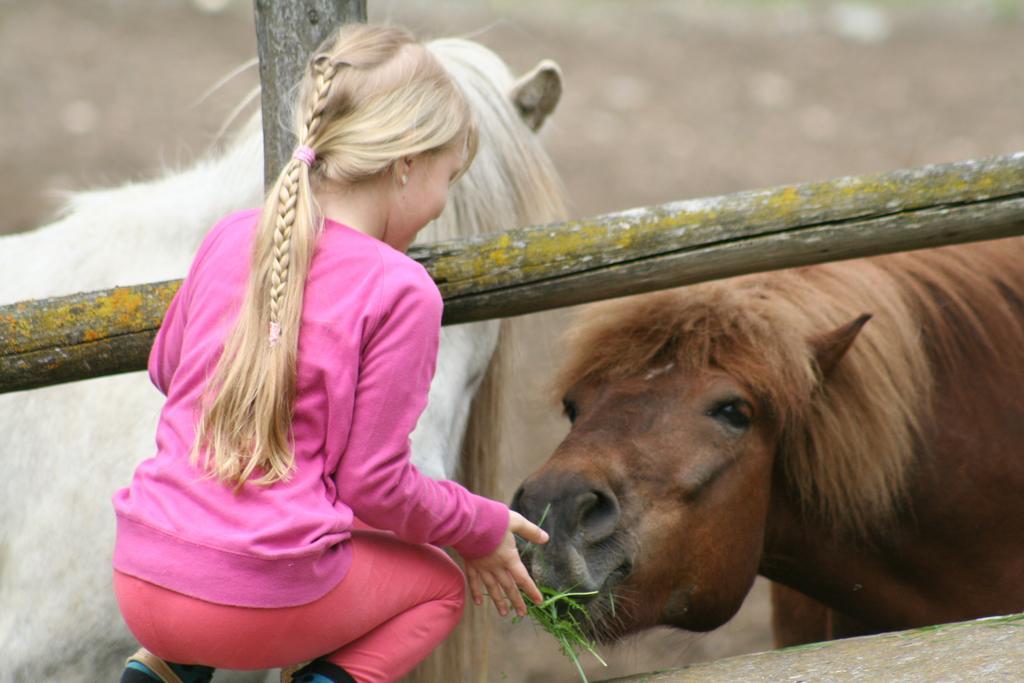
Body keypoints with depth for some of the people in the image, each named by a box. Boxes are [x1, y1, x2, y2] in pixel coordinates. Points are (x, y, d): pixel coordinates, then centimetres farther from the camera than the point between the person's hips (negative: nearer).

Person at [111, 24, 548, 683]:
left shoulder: (230, 238, 6)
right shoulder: (399, 289, -10)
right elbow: (375, 484, -7)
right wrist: (482, 530, 10)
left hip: (140, 581, 5)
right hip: (264, 601, -5)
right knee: (440, 583, 24)